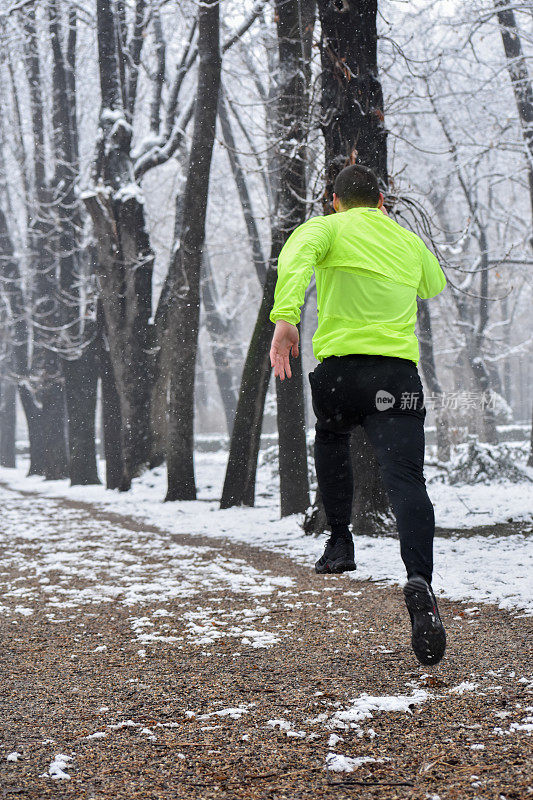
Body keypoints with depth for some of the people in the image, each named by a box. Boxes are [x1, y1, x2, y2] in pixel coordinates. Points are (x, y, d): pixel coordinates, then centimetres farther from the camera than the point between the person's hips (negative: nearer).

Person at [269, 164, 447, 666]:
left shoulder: (328, 228, 8)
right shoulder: (410, 242, 22)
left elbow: (297, 255, -16)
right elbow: (434, 286, 43)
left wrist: (285, 317, -29)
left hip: (340, 367, -1)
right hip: (398, 373, 1)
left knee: (331, 440, 32)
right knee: (406, 481, -11)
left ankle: (340, 542, 29)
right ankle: (419, 580, -34)